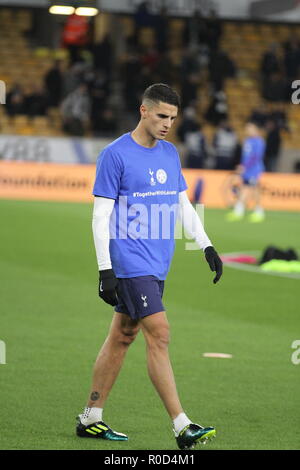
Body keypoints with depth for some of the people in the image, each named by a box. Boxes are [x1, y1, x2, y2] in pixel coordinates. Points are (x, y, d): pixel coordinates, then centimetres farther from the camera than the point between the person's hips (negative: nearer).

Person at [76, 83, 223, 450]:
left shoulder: (170, 152, 13)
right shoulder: (115, 155, -9)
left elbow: (183, 204, 20)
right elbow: (100, 216, -9)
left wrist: (206, 246, 10)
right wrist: (105, 269, -14)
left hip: (157, 264, 7)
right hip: (130, 263, -7)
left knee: (122, 336, 11)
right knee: (159, 334, -13)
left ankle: (90, 419, 19)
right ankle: (181, 427, -15)